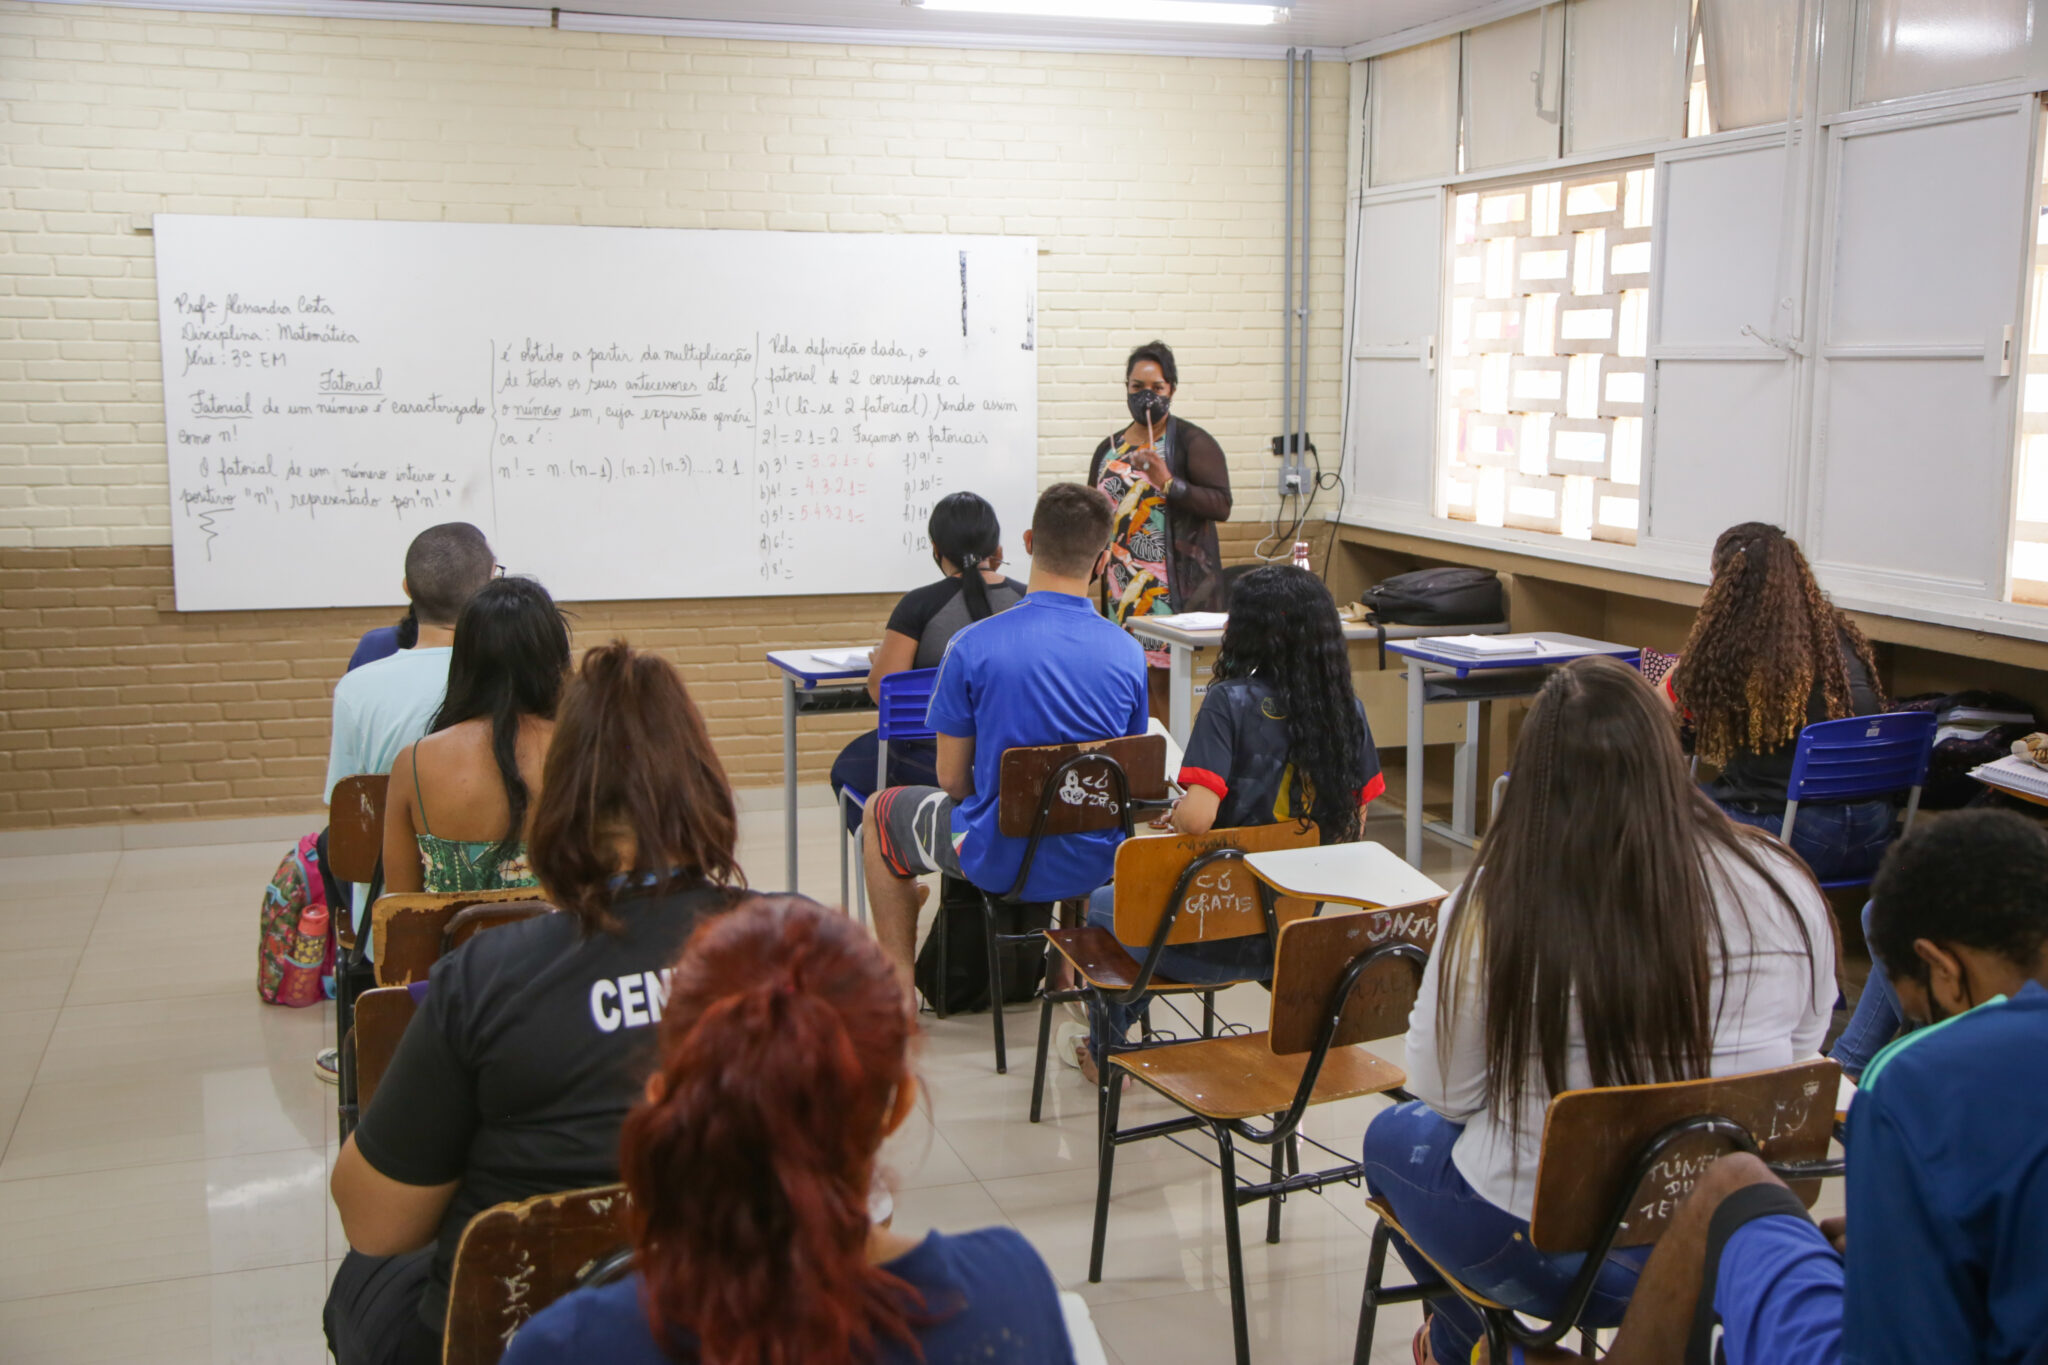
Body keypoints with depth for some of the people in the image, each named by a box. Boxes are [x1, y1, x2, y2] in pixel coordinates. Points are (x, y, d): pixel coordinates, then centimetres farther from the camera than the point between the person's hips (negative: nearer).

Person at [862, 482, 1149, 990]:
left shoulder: (972, 646, -18)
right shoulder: (1128, 653, -9)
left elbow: (953, 779, -9)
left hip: (999, 861, -3)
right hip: (1095, 861, 3)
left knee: (882, 813, 26)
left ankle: (900, 987, 28)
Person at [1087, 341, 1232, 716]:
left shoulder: (1192, 442, -2)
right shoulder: (1108, 450, 17)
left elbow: (1221, 505, -11)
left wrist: (1167, 482, -20)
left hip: (1174, 591, -5)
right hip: (1120, 596, 6)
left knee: (1167, 688, -9)